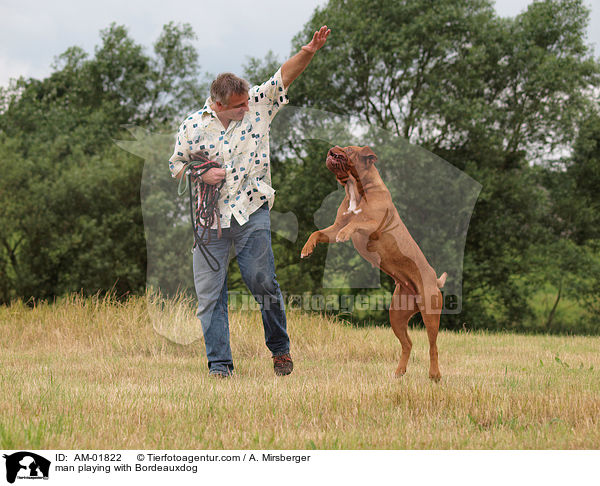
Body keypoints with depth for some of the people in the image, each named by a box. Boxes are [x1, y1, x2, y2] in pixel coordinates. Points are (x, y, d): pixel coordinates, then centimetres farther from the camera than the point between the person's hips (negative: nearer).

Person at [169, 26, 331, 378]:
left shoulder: (258, 104, -1)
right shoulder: (194, 125, -2)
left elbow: (285, 76, -8)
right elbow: (176, 164, 10)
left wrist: (310, 51, -24)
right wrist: (201, 175, -9)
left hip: (252, 212, -1)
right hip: (209, 217, 1)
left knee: (262, 282, -6)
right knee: (209, 291, -1)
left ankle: (280, 348, 16)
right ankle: (219, 363, 7)